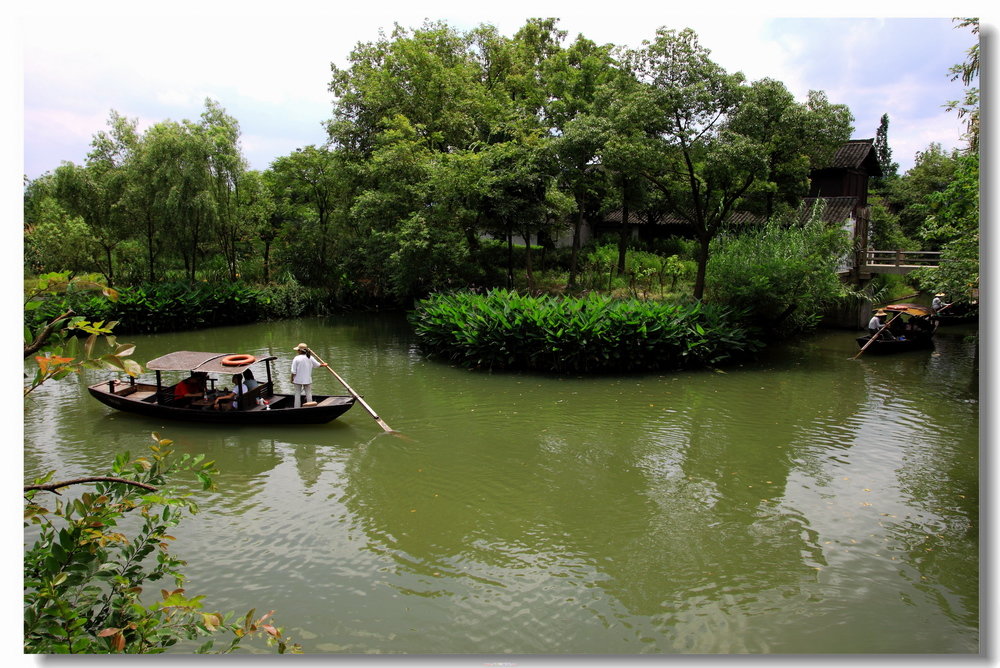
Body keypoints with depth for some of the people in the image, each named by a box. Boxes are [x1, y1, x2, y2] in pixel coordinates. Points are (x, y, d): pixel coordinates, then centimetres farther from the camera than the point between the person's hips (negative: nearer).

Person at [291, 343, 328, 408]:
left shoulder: (296, 358, -15)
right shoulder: (310, 357, -5)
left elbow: (293, 371, -14)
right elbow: (317, 364, 8)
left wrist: (292, 379, -1)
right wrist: (324, 365, 28)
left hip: (298, 380, -2)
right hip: (307, 380, 2)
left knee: (297, 394, 9)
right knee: (308, 394, 12)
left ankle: (297, 408, 13)